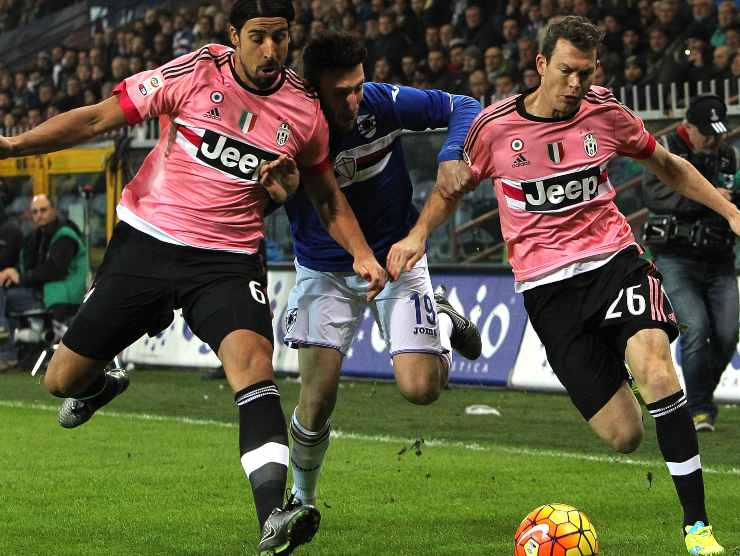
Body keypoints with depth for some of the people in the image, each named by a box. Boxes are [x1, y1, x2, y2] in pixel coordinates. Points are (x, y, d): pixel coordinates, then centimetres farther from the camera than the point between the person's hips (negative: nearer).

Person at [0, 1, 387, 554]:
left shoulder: (303, 110, -1)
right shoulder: (194, 73, -9)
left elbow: (327, 196, 18)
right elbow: (99, 117, -4)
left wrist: (362, 253, 5)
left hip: (228, 261, 0)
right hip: (145, 242, 0)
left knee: (253, 359, -29)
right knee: (64, 379, 5)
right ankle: (97, 386, 46)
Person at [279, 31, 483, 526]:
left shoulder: (383, 104, -20)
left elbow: (464, 107, -8)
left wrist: (452, 156, -28)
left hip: (395, 258, 0)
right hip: (324, 271, 0)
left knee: (421, 389, -12)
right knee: (318, 397, -10)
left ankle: (444, 320, 24)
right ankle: (301, 499, 18)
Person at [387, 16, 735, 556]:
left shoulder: (605, 113, 1)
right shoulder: (496, 127, -4)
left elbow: (668, 165, 18)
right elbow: (454, 186, 14)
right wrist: (419, 233, -3)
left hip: (614, 258, 1)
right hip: (547, 284, -1)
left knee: (655, 369, -29)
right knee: (624, 436, -8)